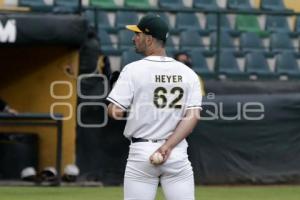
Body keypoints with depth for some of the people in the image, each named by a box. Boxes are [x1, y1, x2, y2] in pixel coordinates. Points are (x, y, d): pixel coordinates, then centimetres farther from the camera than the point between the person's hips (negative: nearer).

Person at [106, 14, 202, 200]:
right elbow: (193, 116, -5)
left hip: (142, 151, -3)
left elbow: (115, 111, -10)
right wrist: (168, 146, -10)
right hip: (177, 153, 3)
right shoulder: (188, 73, 5)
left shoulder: (133, 70, -6)